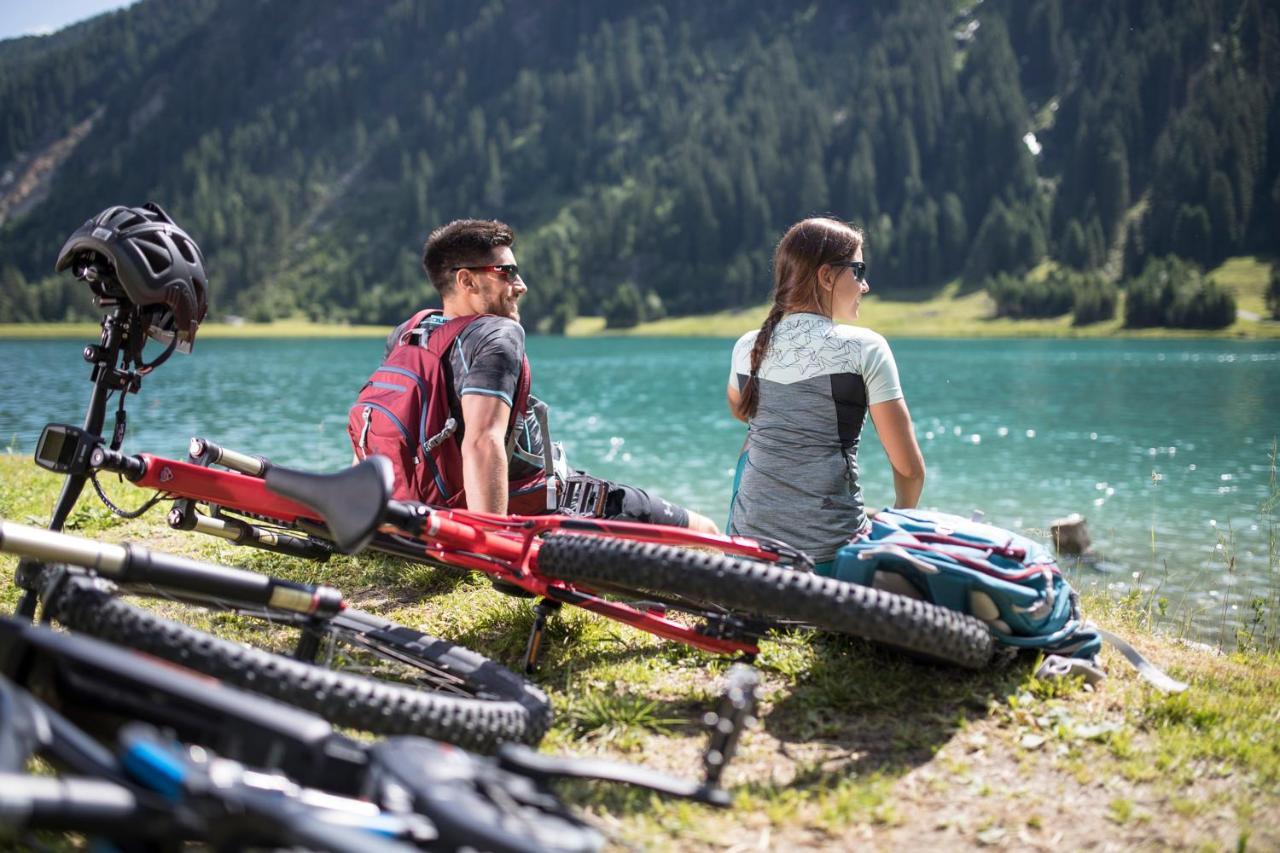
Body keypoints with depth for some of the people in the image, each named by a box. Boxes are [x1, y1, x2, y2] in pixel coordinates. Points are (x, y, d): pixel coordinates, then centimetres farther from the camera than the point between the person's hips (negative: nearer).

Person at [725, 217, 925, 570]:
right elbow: (909, 468, -5)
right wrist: (900, 519, 12)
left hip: (750, 540, 2)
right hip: (832, 550, -2)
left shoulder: (748, 347, 5)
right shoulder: (864, 347, -6)